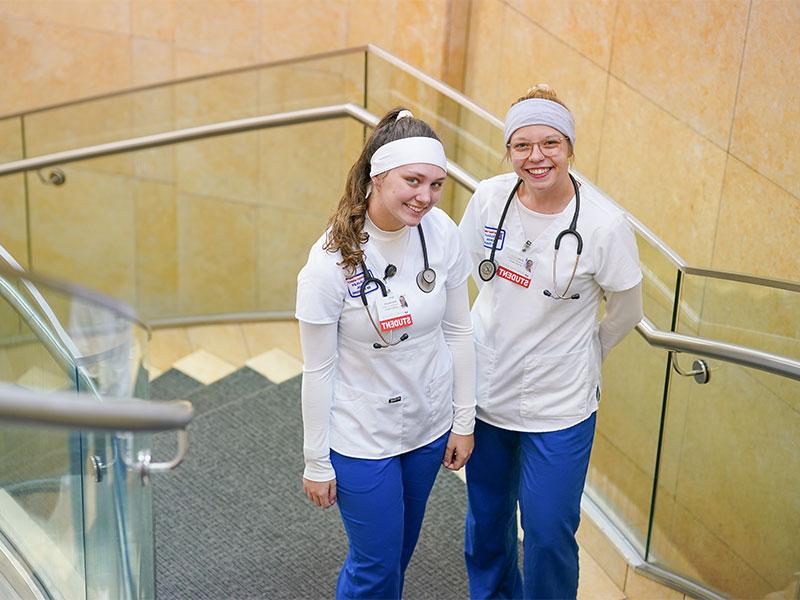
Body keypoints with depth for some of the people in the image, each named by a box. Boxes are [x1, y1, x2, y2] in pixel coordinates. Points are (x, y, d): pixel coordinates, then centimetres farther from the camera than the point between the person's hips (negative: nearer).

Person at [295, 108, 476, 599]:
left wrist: (464, 421, 5)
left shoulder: (442, 234, -13)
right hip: (361, 439, -4)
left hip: (429, 426, 4)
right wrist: (317, 463, -7)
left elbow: (458, 331, -1)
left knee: (401, 545, 24)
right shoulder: (331, 263, -25)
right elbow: (319, 371, -15)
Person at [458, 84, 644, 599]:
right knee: (486, 517, 22)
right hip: (486, 388, 4)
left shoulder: (605, 224, -21)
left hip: (558, 404, -4)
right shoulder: (490, 198, -10)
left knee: (548, 534, 7)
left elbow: (626, 313, -5)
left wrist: (584, 354, 6)